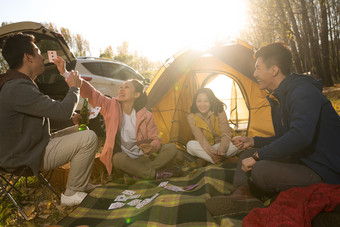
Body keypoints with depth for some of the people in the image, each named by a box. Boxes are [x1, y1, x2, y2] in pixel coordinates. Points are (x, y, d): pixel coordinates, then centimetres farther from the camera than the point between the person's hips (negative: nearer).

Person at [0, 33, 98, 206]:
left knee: (80, 130, 16)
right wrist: (74, 88, -12)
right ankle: (72, 194, -5)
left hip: (29, 147, 11)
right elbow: (62, 111, -29)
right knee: (89, 138, -20)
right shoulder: (18, 88, -27)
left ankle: (82, 182, 22)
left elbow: (51, 110, 18)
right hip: (25, 159, -11)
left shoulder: (16, 83, 9)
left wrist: (72, 119, 6)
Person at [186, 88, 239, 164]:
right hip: (204, 148, 0)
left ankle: (205, 160, -27)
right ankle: (219, 162, -34)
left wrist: (221, 151, -42)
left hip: (219, 145, 0)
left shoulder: (219, 112, -18)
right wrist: (211, 152, -41)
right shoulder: (192, 117, -16)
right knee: (190, 145, -31)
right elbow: (201, 139, -22)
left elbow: (225, 134, -22)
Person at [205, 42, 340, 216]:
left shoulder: (304, 91, -21)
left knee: (261, 170, -31)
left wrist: (258, 156, -26)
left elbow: (300, 136, -36)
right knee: (249, 153, 11)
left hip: (325, 172, -10)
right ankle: (242, 195, -11)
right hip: (301, 160, 10)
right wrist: (253, 141, 9)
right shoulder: (278, 97, 11)